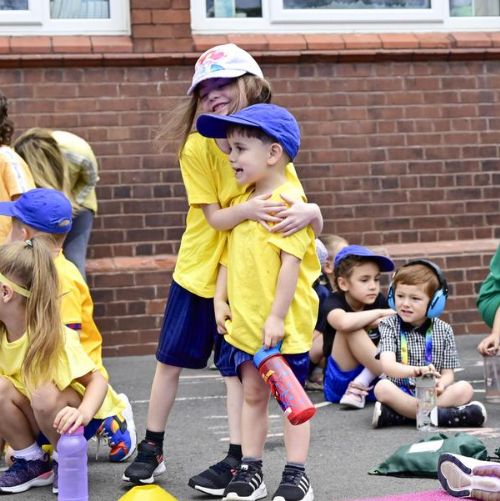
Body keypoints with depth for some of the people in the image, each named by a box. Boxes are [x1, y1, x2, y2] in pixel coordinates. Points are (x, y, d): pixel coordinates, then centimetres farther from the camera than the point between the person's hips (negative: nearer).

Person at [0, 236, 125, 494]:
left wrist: (84, 414, -47)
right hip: (38, 421, 5)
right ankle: (31, 461, -5)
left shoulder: (55, 338, -27)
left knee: (44, 393, -35)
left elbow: (98, 381, -28)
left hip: (67, 417, -5)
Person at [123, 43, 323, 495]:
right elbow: (215, 217, -17)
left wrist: (308, 212, -39)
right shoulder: (197, 147, -12)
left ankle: (236, 459, 9)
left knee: (236, 368, 1)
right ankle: (151, 449, 24)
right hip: (197, 270, 1)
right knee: (169, 360, 10)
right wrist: (249, 209, -38)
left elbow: (304, 212, -14)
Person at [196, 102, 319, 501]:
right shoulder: (241, 201, 9)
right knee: (252, 394, 14)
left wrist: (277, 317, -21)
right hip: (245, 320, 7)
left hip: (282, 324, -7)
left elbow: (291, 262, -20)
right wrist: (220, 299, 7)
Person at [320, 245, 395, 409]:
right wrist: (379, 313, -22)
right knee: (351, 327, -27)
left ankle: (362, 384, -20)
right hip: (340, 382, -5)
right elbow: (344, 323, -35)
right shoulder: (333, 303, -10)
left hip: (373, 378, 5)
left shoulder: (378, 301, 6)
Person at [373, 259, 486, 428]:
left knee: (465, 389, -25)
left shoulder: (443, 330, 8)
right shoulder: (389, 326, 2)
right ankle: (440, 415, -31)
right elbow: (388, 365, -15)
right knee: (382, 387, -33)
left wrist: (440, 384, -20)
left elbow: (448, 373, 7)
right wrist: (416, 371, -36)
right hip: (401, 393, -2)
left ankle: (395, 414, -32)